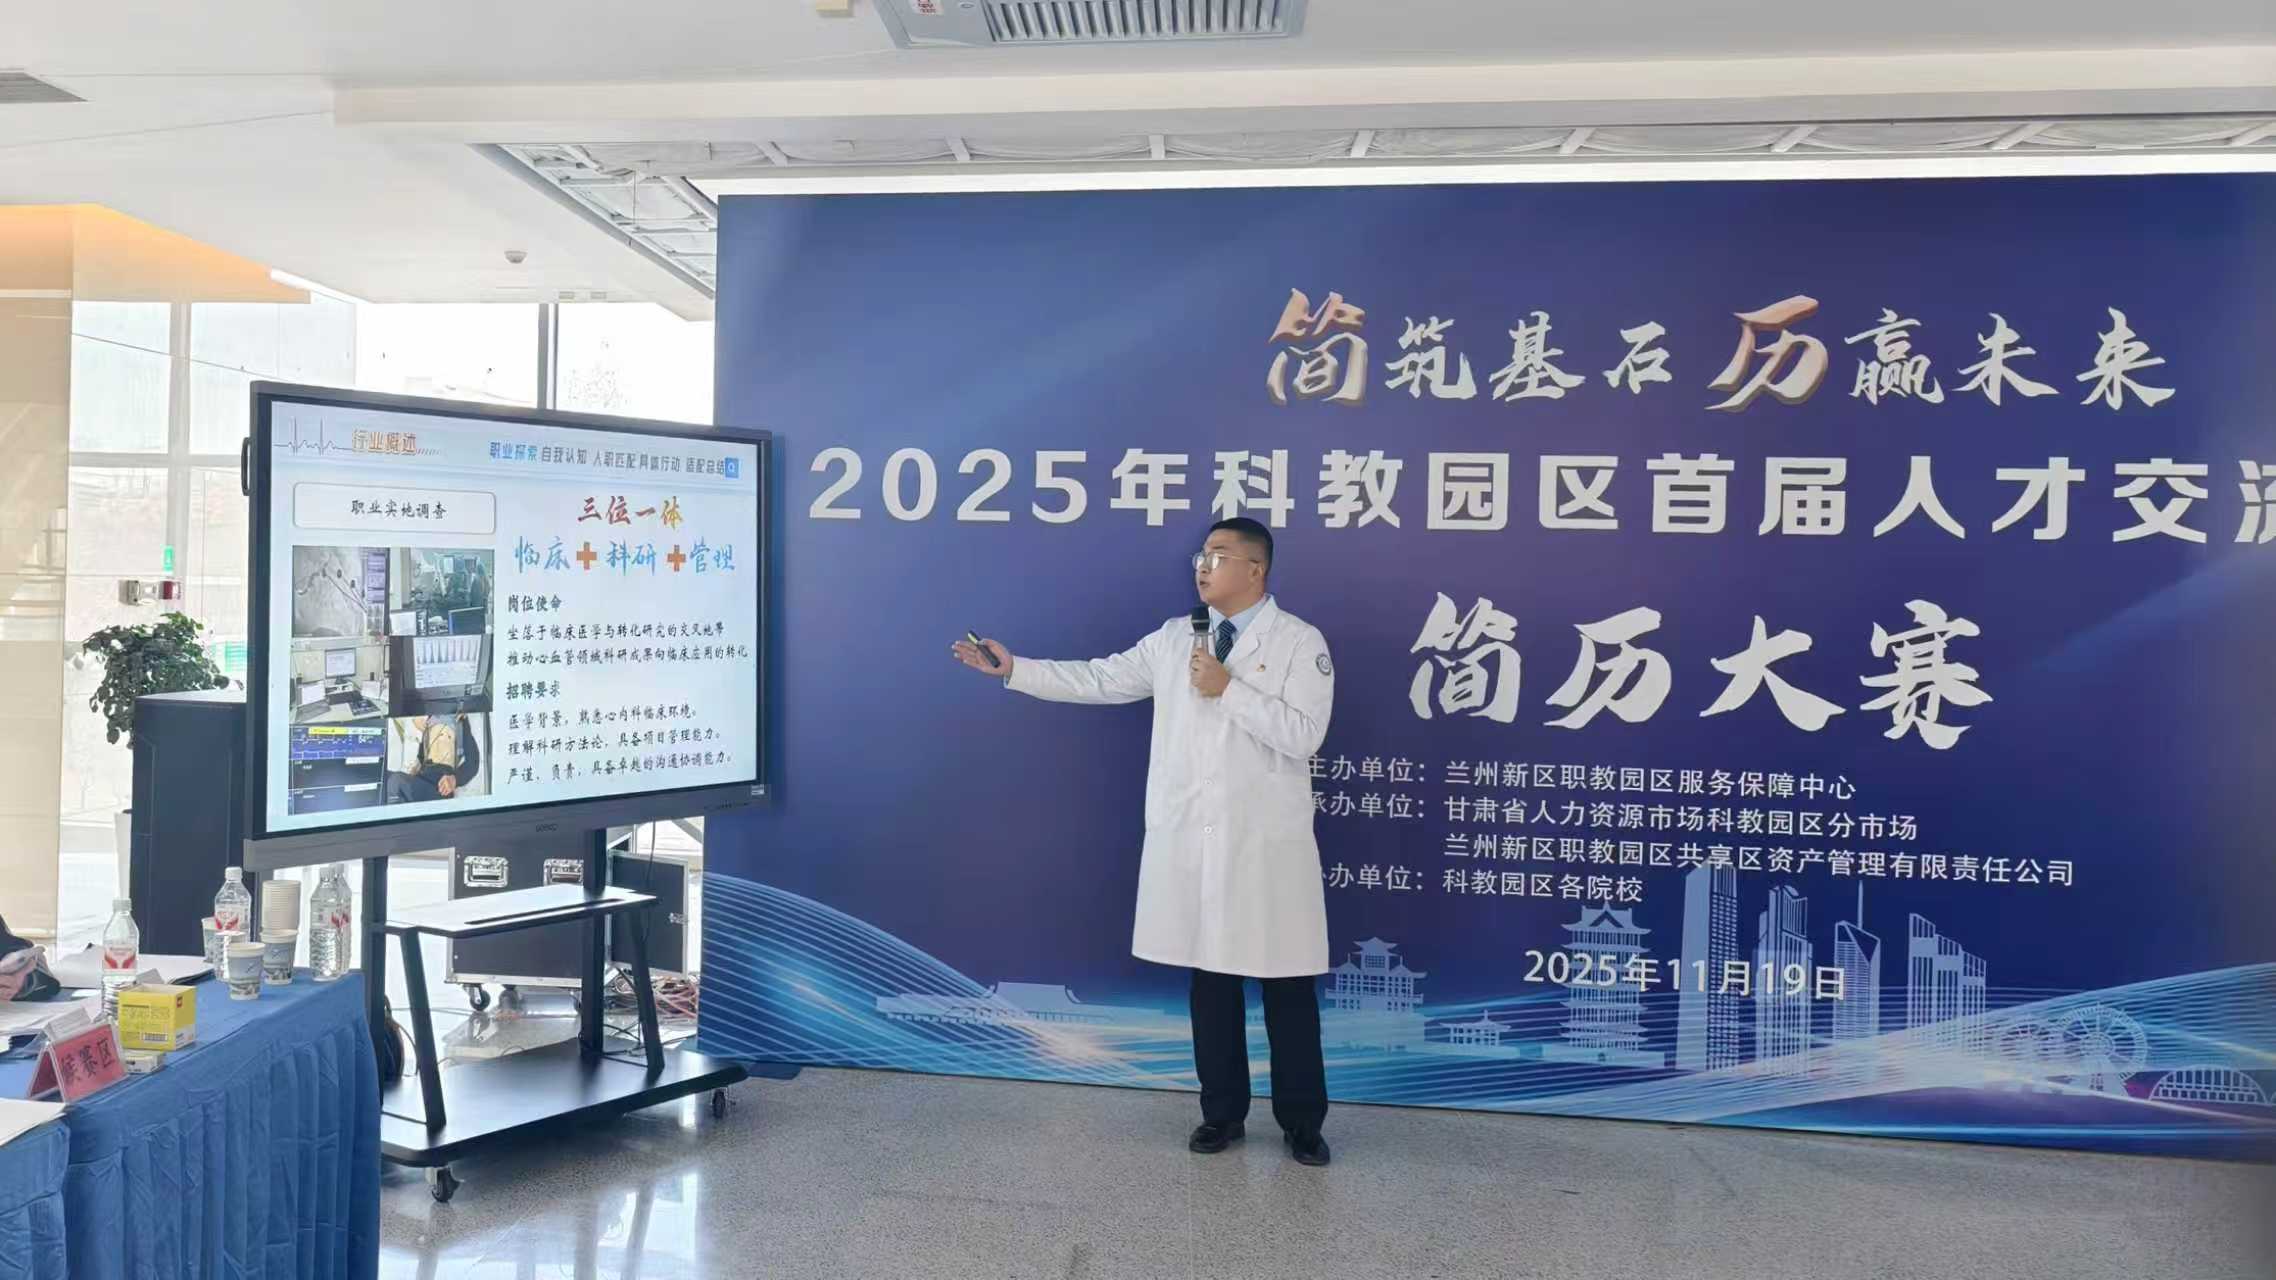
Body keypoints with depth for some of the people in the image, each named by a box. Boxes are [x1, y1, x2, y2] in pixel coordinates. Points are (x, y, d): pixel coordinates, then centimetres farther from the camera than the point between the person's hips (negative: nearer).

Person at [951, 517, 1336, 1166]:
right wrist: (1014, 669, 5)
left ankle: (1301, 1122, 23)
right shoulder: (1175, 637, 9)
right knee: (1210, 976, 13)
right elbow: (1099, 679, 9)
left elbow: (1303, 735, -14)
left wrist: (1228, 689, -17)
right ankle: (1223, 1112, 29)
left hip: (1266, 843, -3)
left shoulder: (1301, 641, -4)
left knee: (1287, 986, 5)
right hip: (1190, 838, 4)